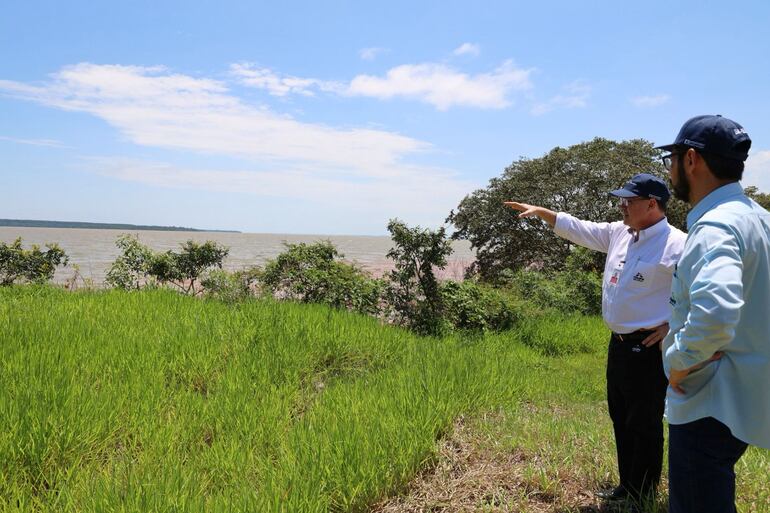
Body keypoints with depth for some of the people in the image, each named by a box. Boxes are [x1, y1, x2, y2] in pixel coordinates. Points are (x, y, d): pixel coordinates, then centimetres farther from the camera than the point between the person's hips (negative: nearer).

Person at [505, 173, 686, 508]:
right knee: (621, 420, 18)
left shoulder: (676, 244, -17)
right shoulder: (618, 233, 7)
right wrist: (540, 211, 13)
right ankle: (627, 487, 34)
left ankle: (642, 497, 19)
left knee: (644, 425, 4)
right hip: (618, 343, 9)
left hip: (648, 348, -8)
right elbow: (577, 228, 17)